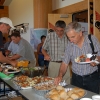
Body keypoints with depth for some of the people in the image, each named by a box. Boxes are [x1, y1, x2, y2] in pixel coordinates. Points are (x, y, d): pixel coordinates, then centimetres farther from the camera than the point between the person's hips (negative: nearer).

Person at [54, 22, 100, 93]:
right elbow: (65, 63, 1)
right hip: (76, 79, 2)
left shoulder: (92, 40, -9)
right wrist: (60, 75, -14)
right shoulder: (70, 44, -3)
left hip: (92, 79, -2)